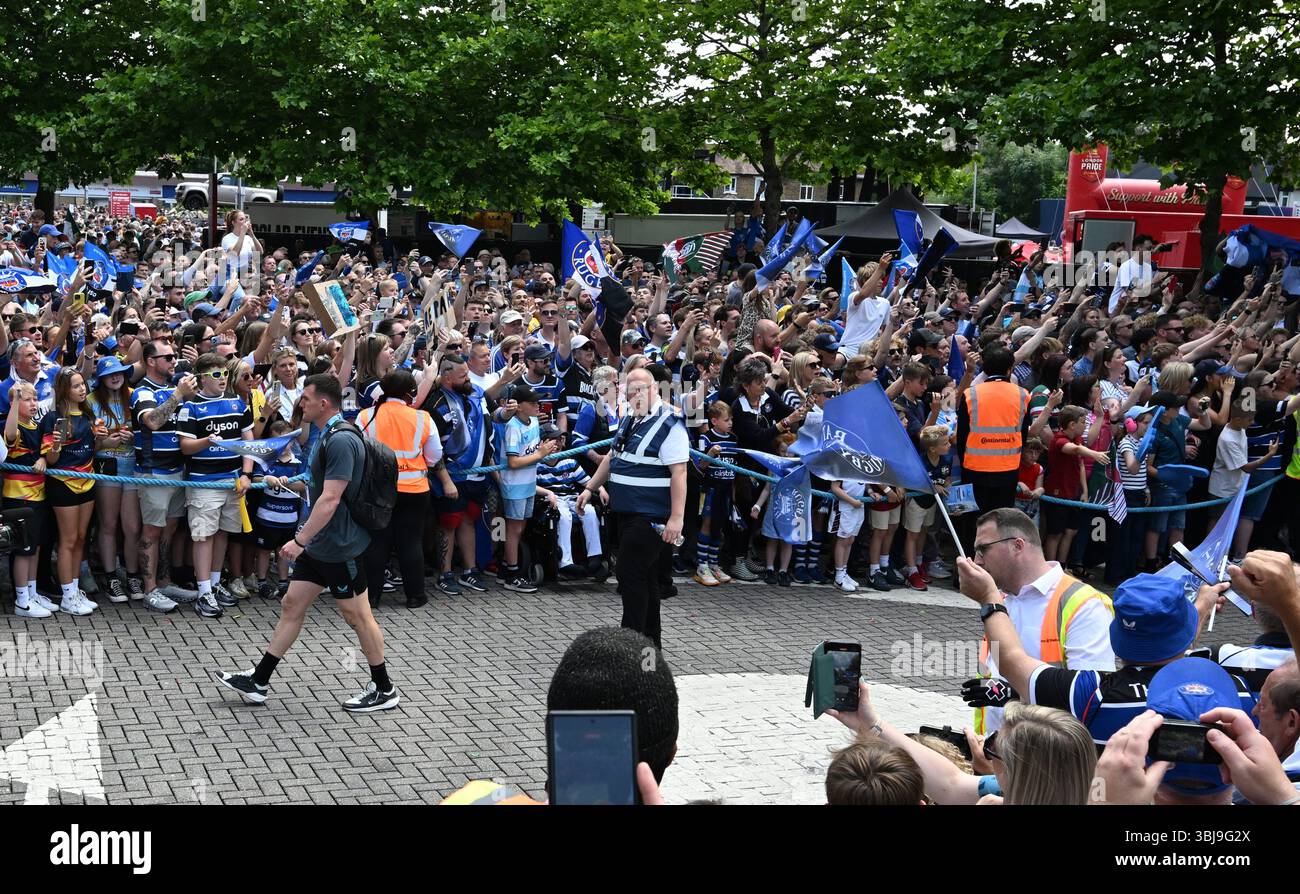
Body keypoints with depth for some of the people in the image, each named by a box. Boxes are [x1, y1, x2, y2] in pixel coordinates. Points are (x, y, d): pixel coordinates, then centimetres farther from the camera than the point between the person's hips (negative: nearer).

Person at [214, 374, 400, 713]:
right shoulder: (328, 436, 11)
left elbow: (330, 499, -27)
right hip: (319, 545, 10)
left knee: (357, 615, 1)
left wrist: (300, 540, -24)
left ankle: (384, 690, 14)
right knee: (292, 605, 12)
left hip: (341, 546, -10)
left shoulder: (341, 441, -22)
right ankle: (258, 682, 18)